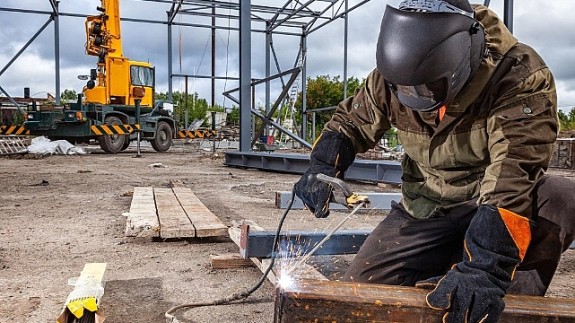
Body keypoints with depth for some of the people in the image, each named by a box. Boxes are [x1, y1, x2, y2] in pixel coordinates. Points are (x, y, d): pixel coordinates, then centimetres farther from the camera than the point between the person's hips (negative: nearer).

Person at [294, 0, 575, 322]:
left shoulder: (520, 74, -26)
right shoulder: (390, 77, -12)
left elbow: (515, 172, -37)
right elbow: (351, 122, 5)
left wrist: (483, 268, -48)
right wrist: (322, 167, -15)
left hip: (501, 205, -2)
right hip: (424, 211, 3)